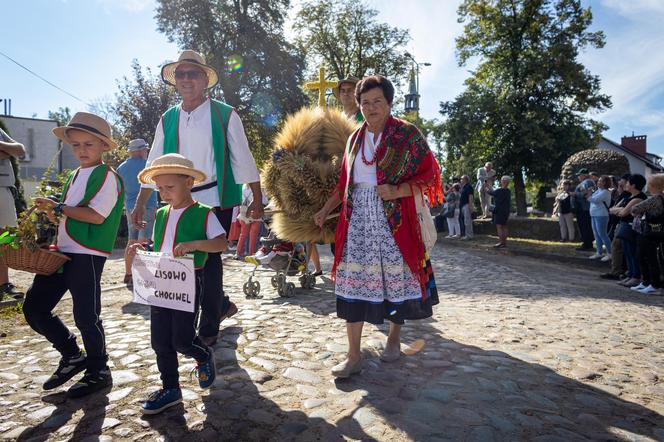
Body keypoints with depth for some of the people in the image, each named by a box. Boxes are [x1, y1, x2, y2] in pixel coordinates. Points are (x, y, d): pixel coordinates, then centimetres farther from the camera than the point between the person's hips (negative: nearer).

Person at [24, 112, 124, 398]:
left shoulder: (106, 175, -9)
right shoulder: (75, 176, 17)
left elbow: (97, 215, -20)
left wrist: (58, 207, -14)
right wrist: (54, 214, 2)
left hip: (87, 255, -9)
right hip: (62, 253, 9)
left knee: (86, 316, 0)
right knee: (34, 308, 11)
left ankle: (98, 372, 20)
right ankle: (72, 357, 27)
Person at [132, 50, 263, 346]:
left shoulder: (225, 116, 0)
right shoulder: (168, 120, 12)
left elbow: (243, 160, 0)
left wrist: (257, 200, -1)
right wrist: (140, 205, 9)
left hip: (216, 201, -5)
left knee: (209, 260, -3)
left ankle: (208, 330, 14)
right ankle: (222, 305, 35)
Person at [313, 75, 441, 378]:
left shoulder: (407, 134, 0)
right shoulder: (355, 138, 15)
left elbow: (429, 175, -3)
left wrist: (397, 190, -17)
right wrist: (326, 210, 15)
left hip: (394, 217, -3)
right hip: (357, 217, 4)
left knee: (396, 277, 4)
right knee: (354, 281, -1)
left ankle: (394, 337, 31)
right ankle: (354, 356, 7)